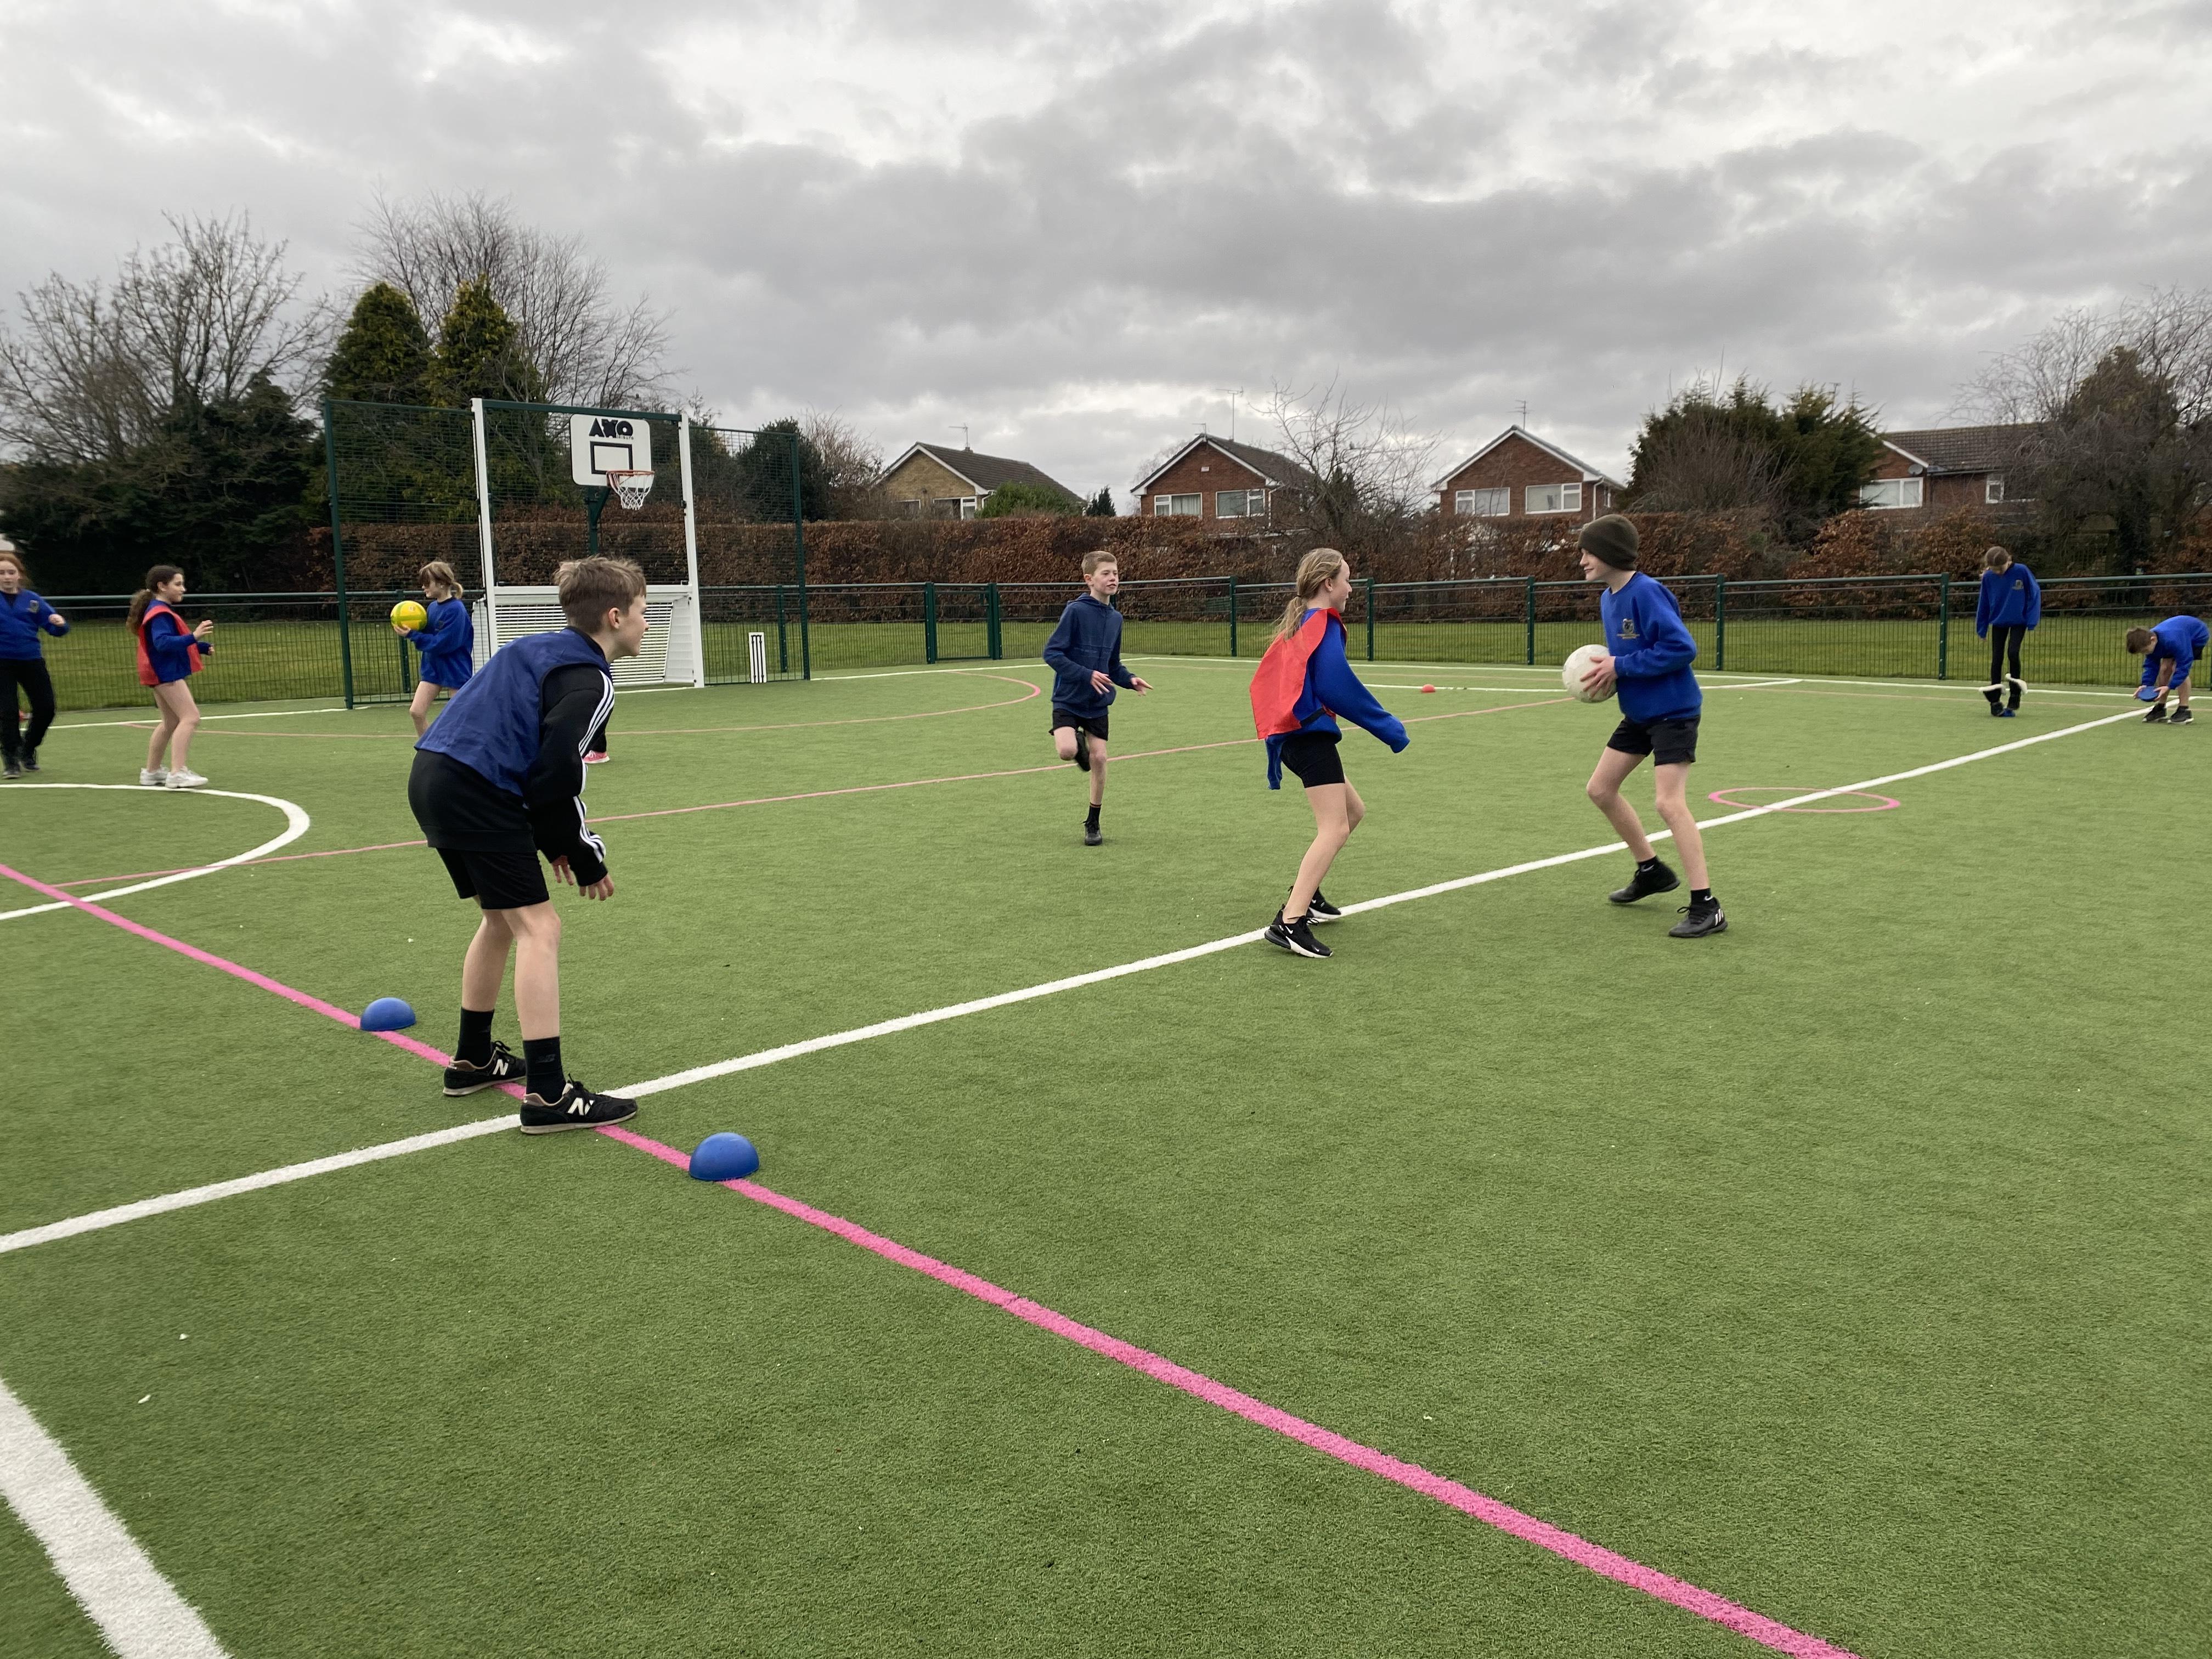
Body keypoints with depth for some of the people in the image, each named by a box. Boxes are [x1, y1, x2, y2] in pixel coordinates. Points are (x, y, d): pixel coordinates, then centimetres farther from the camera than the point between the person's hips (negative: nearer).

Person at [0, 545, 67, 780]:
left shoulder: (31, 600, 5)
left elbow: (56, 628, 2)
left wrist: (59, 623, -20)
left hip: (32, 661, 3)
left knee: (46, 708, 3)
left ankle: (27, 750, 28)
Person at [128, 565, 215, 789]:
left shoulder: (162, 611, 17)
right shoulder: (160, 613, -16)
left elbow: (172, 641, 26)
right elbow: (163, 642, -30)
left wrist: (203, 647, 12)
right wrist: (194, 637, -39)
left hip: (164, 674, 11)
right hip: (167, 673, -11)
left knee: (171, 721, 20)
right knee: (190, 717, -18)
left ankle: (151, 771, 29)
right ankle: (178, 773, -26)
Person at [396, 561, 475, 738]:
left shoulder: (456, 609, -19)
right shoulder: (433, 607, 6)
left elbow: (441, 644, -22)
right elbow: (428, 635, 10)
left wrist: (412, 635, -20)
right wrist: (411, 632, -9)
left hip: (455, 670, -8)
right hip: (432, 668, 8)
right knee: (416, 711, -1)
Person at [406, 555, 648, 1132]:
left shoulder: (540, 650, 20)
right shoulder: (589, 681, -8)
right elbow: (557, 777, -16)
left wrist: (553, 842, 20)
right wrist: (588, 859, -2)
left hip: (433, 777, 10)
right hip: (475, 793, -10)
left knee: (502, 917, 23)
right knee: (538, 928, -7)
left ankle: (473, 1059, 35)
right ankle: (548, 1094, -9)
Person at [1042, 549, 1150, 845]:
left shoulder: (1115, 618, 6)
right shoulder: (1076, 611, -15)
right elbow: (1051, 652, -16)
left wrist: (1130, 680, -2)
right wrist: (1086, 675, -23)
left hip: (1098, 703, 5)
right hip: (1068, 699, -5)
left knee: (1099, 758, 0)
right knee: (1068, 751, -25)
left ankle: (1093, 824, 16)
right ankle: (1075, 739, 15)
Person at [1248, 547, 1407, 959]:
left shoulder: (1297, 623, 18)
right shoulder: (1324, 624, -9)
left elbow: (1267, 682, 20)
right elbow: (1338, 686, -19)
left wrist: (1276, 753, 25)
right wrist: (1388, 726, -13)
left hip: (1292, 735, 10)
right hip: (1312, 735, -10)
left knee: (1353, 810, 22)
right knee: (1334, 829, -12)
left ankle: (1305, 893, 24)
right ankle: (1289, 922, -20)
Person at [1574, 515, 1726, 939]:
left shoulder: (1646, 593, -22)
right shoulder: (1608, 598, 6)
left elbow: (1682, 648, -28)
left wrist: (1621, 668, -24)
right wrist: (1607, 667, -2)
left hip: (1673, 711, -10)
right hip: (1638, 713, 10)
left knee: (1670, 803, -18)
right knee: (1601, 789, 13)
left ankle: (1706, 907, -13)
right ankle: (1652, 871, 30)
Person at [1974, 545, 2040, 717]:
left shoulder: (2021, 572, -16)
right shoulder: (1988, 577, -9)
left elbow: (2035, 595, -7)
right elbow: (1983, 604, 2)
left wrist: (2032, 622, -9)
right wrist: (1981, 629, 6)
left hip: (2019, 621, -3)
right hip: (1998, 622, 3)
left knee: (2013, 652, -19)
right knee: (1996, 660, -1)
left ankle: (2015, 696, -3)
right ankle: (1995, 702, 4)